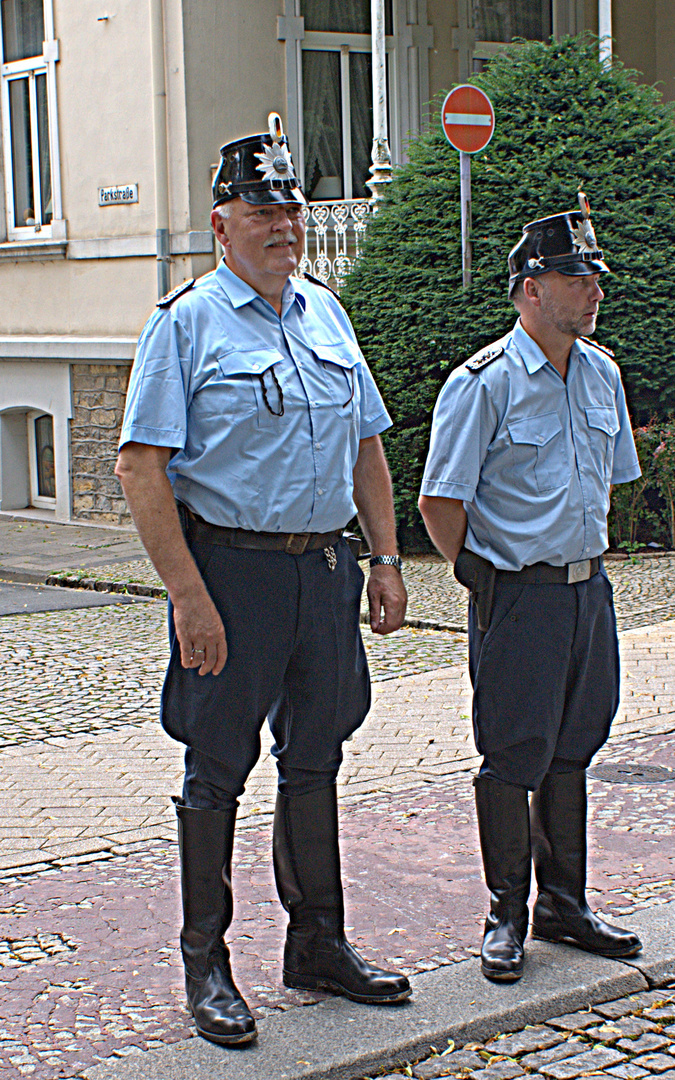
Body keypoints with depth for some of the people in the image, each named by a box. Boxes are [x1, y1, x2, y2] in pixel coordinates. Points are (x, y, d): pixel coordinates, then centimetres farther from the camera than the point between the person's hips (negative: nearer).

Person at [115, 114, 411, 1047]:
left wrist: (385, 559, 11)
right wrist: (189, 594, -18)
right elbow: (141, 469, -12)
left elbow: (366, 446, 18)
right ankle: (206, 964, 17)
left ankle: (318, 944, 28)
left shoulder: (326, 314, 12)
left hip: (324, 565, 6)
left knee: (314, 758, 14)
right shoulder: (186, 322, -7)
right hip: (231, 569, -6)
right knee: (218, 769, 3)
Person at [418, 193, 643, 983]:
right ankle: (506, 917, 14)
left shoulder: (601, 374, 9)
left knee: (571, 749, 14)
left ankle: (563, 905, 27)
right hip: (517, 598, -6)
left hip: (587, 588, 7)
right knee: (512, 758, 0)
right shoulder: (483, 383, -12)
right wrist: (484, 578, -3)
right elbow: (439, 503, -9)